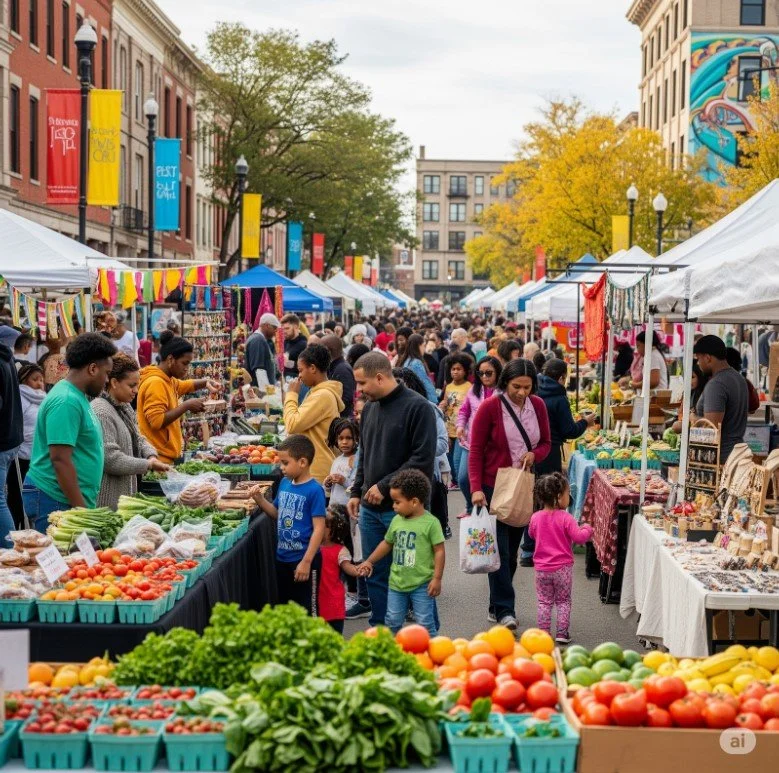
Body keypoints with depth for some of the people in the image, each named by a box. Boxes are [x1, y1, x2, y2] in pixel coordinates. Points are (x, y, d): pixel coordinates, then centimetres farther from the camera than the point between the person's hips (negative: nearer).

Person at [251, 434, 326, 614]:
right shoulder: (284, 483, 5)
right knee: (284, 605, 19)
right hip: (283, 557, 7)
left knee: (307, 610, 3)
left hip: (304, 559, -7)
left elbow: (319, 529, -18)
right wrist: (260, 500, 1)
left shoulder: (314, 490, -17)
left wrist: (306, 562, -20)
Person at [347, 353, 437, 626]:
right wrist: (357, 491, 13)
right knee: (376, 574, 11)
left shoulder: (418, 407, -11)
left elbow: (423, 459, -17)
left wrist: (385, 486, -16)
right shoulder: (370, 409, 13)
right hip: (371, 508, 7)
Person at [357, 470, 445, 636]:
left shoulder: (431, 522, -12)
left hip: (421, 584, -6)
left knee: (425, 623, 0)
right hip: (397, 582, 6)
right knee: (392, 622, 12)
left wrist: (437, 578, -13)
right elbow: (387, 543, 19)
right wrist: (369, 561, 20)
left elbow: (439, 551, -11)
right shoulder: (396, 521, 5)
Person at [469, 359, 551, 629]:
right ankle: (504, 610, -6)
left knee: (512, 548, 11)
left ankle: (496, 605, 23)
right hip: (493, 486, -5)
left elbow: (546, 443, 12)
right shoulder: (490, 407, -11)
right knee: (500, 549, -8)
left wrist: (534, 455, -11)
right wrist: (476, 488, -17)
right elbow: (476, 450, -9)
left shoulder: (537, 405, 2)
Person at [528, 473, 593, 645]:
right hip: (563, 568, -3)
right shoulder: (565, 518, -16)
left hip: (542, 568, 3)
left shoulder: (535, 518, -4)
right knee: (563, 601, 12)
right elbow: (579, 537, -18)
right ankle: (562, 633, 10)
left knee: (544, 602, 13)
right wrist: (587, 529, 0)